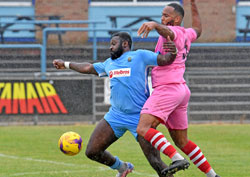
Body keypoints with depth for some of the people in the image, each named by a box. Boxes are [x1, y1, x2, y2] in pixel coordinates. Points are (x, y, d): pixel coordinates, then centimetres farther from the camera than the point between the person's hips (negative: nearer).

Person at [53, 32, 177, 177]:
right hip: (116, 115, 7)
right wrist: (66, 64, 44)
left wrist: (173, 52, -30)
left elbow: (165, 60, -8)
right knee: (92, 152, 3)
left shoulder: (140, 56, 0)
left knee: (155, 162, -14)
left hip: (139, 117, -7)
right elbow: (89, 68, 33)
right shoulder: (109, 64, 19)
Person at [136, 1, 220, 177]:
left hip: (167, 88, -10)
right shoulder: (186, 34, 16)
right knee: (181, 141, 17)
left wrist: (154, 24, -57)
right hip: (181, 90, 10)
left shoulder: (175, 32, -10)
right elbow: (198, 30, 41)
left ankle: (177, 158, -37)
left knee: (143, 129, -23)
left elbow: (167, 31, -36)